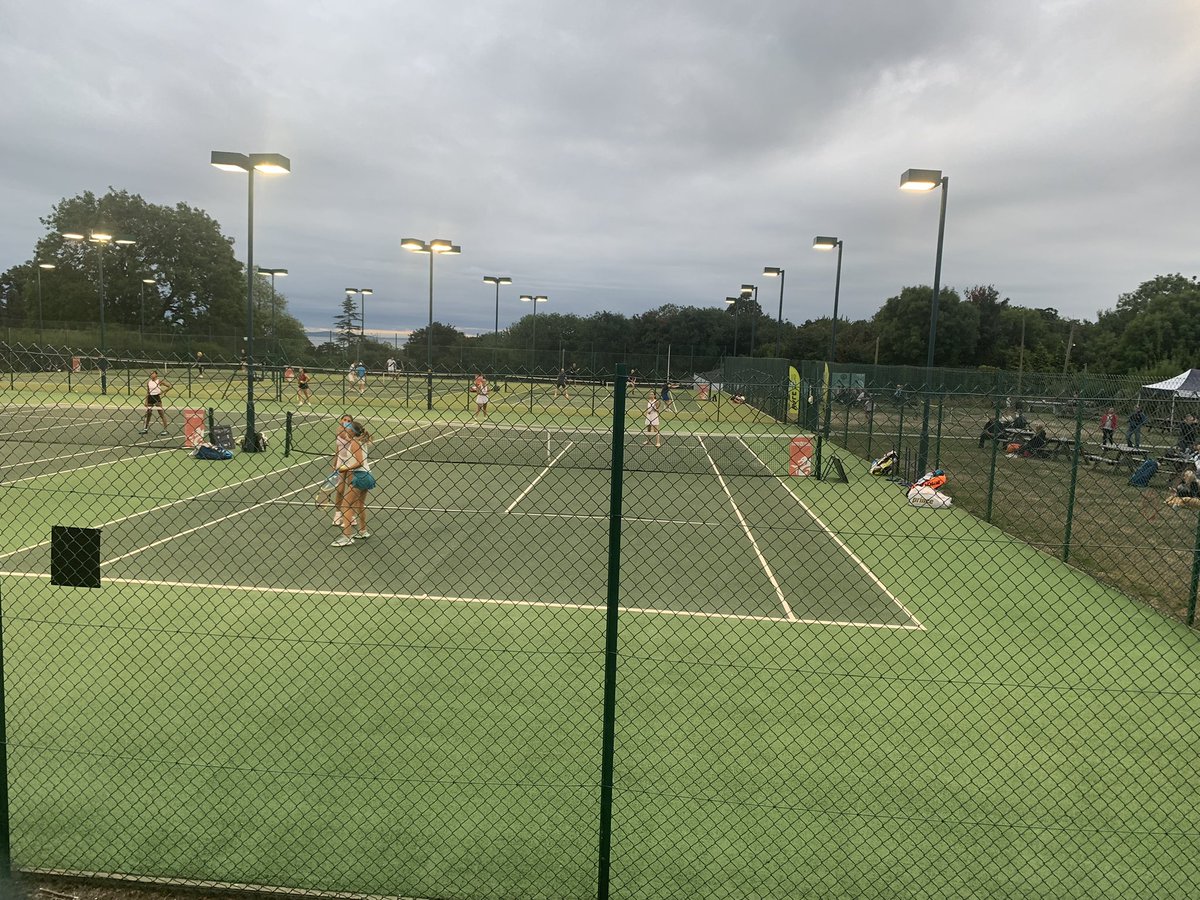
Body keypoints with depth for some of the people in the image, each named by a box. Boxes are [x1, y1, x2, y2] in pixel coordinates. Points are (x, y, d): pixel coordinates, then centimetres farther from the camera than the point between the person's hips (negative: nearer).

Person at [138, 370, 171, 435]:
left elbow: (169, 386, -4)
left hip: (157, 398, -5)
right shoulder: (148, 382, 8)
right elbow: (147, 392, 14)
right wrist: (146, 401, 9)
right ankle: (145, 428, 22)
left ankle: (165, 429, -3)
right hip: (150, 398, 5)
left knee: (161, 414, -5)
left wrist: (163, 391, -12)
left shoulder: (159, 381, -5)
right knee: (148, 413, 11)